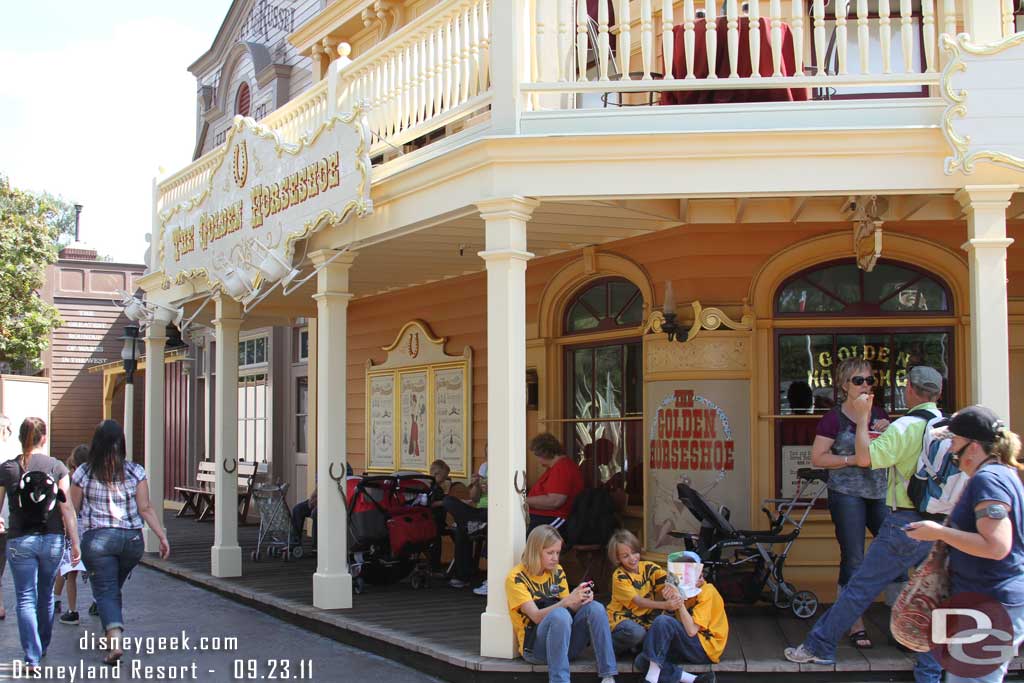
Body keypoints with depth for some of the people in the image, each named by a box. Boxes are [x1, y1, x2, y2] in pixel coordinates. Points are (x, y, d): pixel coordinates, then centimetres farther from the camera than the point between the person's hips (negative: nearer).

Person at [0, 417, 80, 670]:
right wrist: (75, 543, -3)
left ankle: (32, 657, -6)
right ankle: (43, 647, 33)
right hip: (52, 539, 1)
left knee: (26, 598, 3)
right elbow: (67, 508, -7)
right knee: (46, 594, 19)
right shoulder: (56, 467, -4)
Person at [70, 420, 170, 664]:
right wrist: (162, 536, 0)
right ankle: (109, 633, 31)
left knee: (105, 591, -1)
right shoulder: (135, 472, -1)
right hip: (132, 539, 3)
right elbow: (145, 508, -3)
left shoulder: (83, 473, -4)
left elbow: (73, 509, 4)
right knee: (114, 588, 21)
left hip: (97, 539, -3)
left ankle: (115, 640, -19)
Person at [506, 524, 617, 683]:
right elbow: (536, 616, -18)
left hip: (566, 644, 6)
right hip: (534, 646, -6)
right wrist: (568, 601, -31)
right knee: (560, 614, -35)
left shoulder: (557, 571, 12)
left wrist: (581, 600, -14)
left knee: (595, 608, -19)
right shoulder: (516, 578, -7)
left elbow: (571, 609, 8)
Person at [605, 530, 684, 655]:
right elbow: (638, 601, -26)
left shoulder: (649, 567, -3)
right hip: (622, 617, -5)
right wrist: (665, 605, -42)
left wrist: (671, 586, -45)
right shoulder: (619, 576, -16)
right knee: (637, 633, -36)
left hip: (645, 617, 5)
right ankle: (611, 643, -8)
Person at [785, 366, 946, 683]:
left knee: (860, 587, 2)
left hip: (907, 523, -6)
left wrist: (862, 419, -7)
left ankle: (819, 647, 10)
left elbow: (865, 457, -20)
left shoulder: (906, 427, -13)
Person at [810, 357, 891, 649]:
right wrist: (854, 459, -17)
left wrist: (889, 432, -2)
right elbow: (818, 458, -9)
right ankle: (856, 625, 8)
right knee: (853, 560, -1)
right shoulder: (834, 418, -5)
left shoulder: (879, 413, 11)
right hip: (847, 494, -5)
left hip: (879, 493, 5)